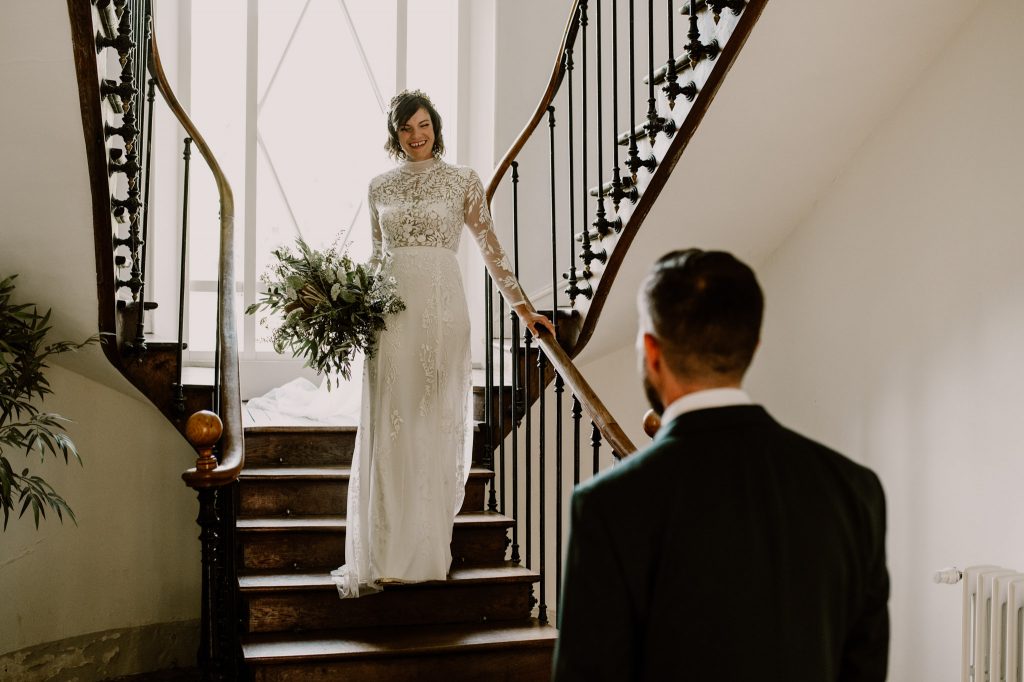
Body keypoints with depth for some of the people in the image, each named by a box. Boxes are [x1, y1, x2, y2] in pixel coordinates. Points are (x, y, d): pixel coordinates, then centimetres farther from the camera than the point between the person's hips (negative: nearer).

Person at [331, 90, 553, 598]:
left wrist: (523, 308, 2)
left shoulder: (462, 181, 4)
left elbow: (490, 248, 5)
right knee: (388, 425, -1)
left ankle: (428, 545, 13)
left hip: (441, 307, -2)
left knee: (436, 422, 2)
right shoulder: (380, 186, 12)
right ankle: (386, 551, 6)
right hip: (391, 307, 2)